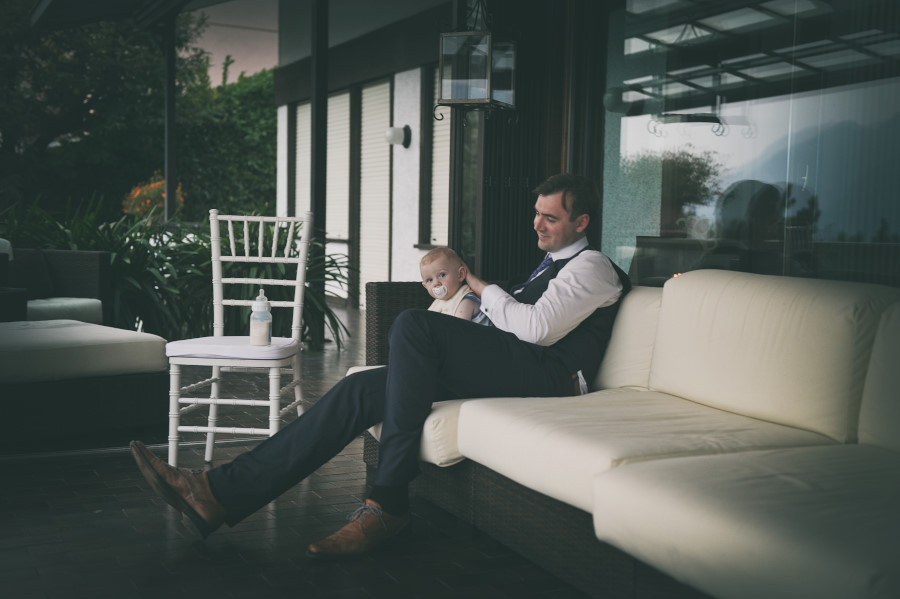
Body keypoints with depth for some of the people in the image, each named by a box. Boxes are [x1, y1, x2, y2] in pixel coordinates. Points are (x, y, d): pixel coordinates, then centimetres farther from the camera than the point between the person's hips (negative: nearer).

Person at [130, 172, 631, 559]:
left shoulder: (591, 266, 4)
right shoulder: (552, 265, 33)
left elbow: (538, 328, -13)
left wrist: (486, 289, 2)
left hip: (545, 373, -8)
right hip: (509, 370, 8)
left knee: (413, 325, -29)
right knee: (362, 389, -11)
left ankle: (389, 503, -28)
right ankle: (220, 494, -19)